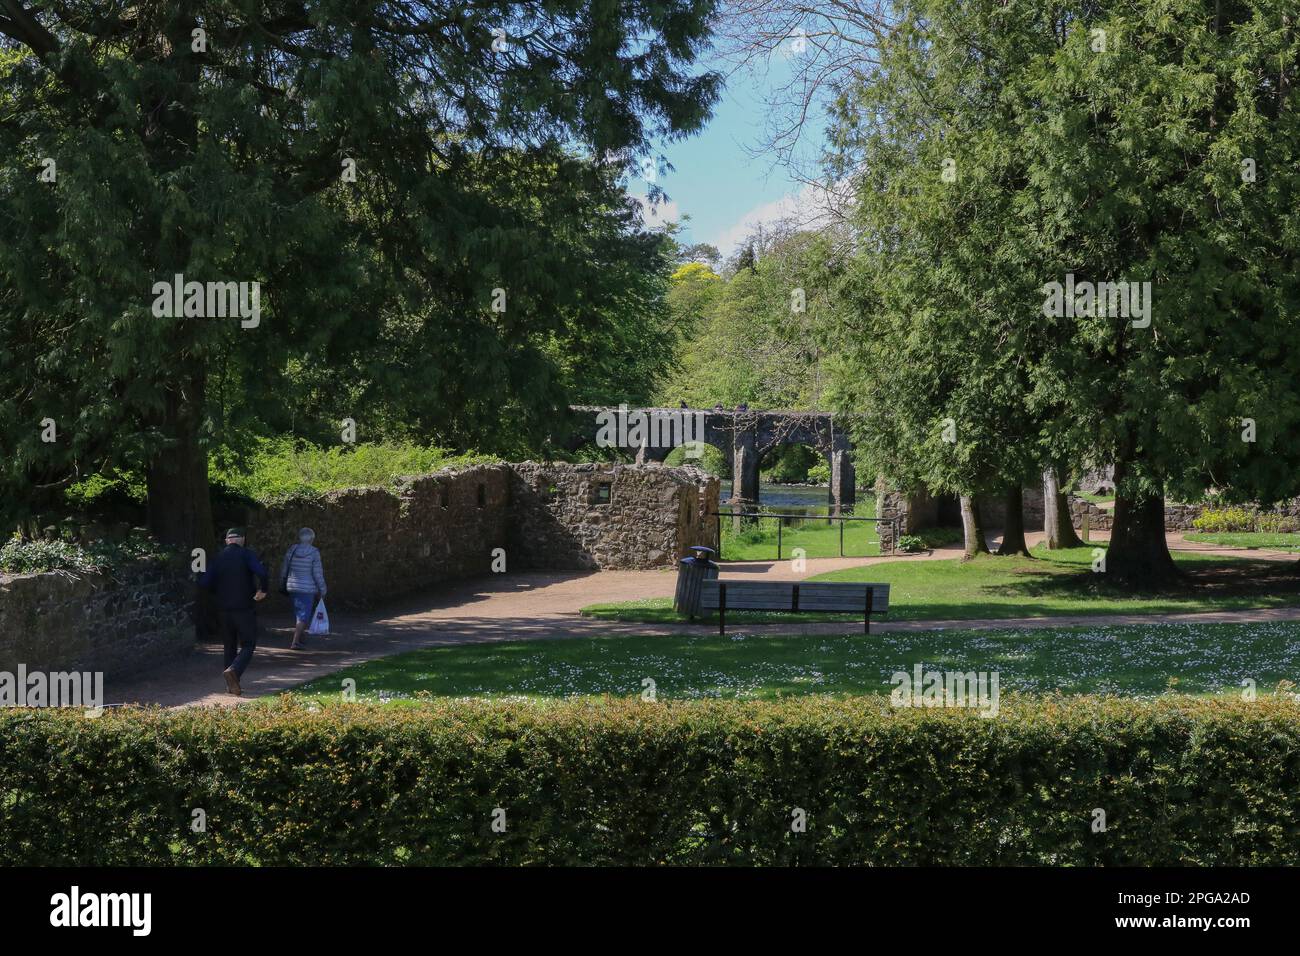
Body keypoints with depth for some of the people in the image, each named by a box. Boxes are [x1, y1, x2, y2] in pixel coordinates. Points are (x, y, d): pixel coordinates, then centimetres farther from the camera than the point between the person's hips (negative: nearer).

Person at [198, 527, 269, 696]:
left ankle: (232, 685, 12)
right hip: (244, 608, -4)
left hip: (224, 609, 4)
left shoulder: (218, 558, 7)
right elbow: (261, 572, -21)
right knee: (248, 645, 1)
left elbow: (204, 582, 0)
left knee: (230, 646, 15)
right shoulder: (246, 554, -5)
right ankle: (233, 671, -25)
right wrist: (262, 590, -4)